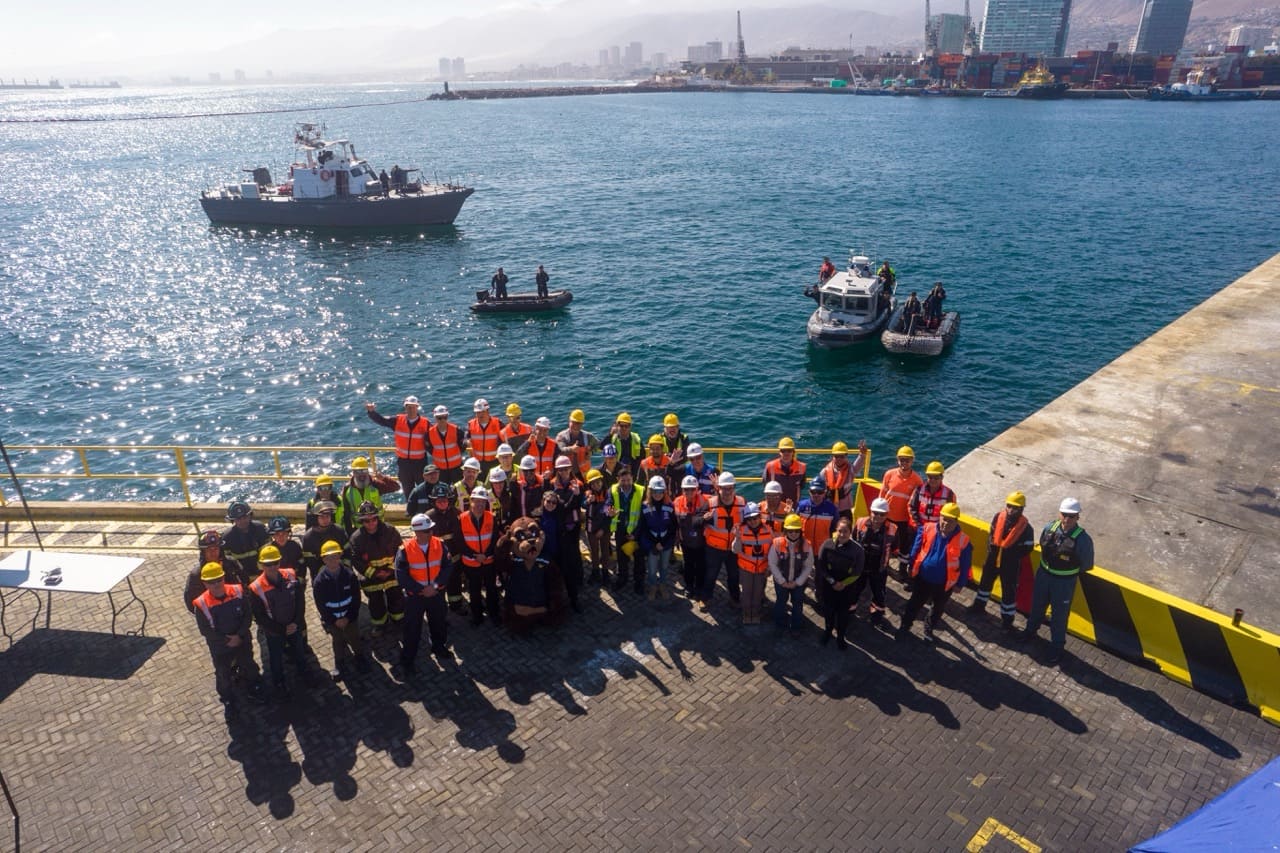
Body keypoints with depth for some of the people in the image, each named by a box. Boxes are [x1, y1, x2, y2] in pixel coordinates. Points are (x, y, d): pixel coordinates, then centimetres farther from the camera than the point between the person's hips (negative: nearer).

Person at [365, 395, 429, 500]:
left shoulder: (425, 423, -12)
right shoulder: (398, 420, -6)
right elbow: (381, 420, -6)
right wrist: (371, 411, -22)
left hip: (420, 463, -2)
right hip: (403, 462, 3)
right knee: (407, 491, 19)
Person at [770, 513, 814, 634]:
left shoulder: (806, 545, -19)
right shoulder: (777, 543, -22)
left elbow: (808, 567, -11)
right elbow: (772, 564, -15)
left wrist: (797, 582, -14)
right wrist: (782, 581, -14)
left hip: (799, 582, 1)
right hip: (780, 581, 0)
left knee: (798, 604, 19)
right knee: (780, 602, 22)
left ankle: (796, 626, 42)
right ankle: (780, 624, 46)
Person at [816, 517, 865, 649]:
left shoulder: (857, 549, -20)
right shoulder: (827, 545, -18)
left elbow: (857, 572, -10)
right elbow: (821, 566, -9)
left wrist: (843, 583, -13)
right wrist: (832, 582, -13)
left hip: (847, 588, -1)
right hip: (828, 586, 1)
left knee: (843, 613, 14)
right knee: (828, 610, 18)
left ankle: (841, 637, 36)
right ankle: (827, 631, 45)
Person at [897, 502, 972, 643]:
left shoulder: (963, 540, -20)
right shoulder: (927, 529, -15)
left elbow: (965, 565, -8)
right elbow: (916, 549, 0)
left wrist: (959, 584, -3)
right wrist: (912, 565, 6)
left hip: (944, 583, -1)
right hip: (923, 578, 1)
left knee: (937, 608, 21)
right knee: (915, 603, 17)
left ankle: (929, 630, 43)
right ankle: (904, 626, 35)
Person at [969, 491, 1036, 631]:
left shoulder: (1026, 527, -21)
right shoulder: (998, 517, -11)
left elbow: (1027, 548, -13)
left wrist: (1011, 554, -17)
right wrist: (990, 547, -4)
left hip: (1010, 565, -4)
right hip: (992, 558, 5)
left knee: (1008, 591, 7)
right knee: (985, 582, 23)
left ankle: (1007, 620, 23)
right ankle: (979, 605, 46)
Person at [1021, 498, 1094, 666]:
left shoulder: (1083, 539, -25)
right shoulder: (1049, 528, -14)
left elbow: (1086, 566, -11)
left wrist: (1068, 573, -2)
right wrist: (1047, 565, 6)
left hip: (1064, 582, -4)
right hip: (1043, 575, 4)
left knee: (1059, 615, 13)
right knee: (1037, 605, 25)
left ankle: (1057, 647, 34)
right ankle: (1031, 629, 52)